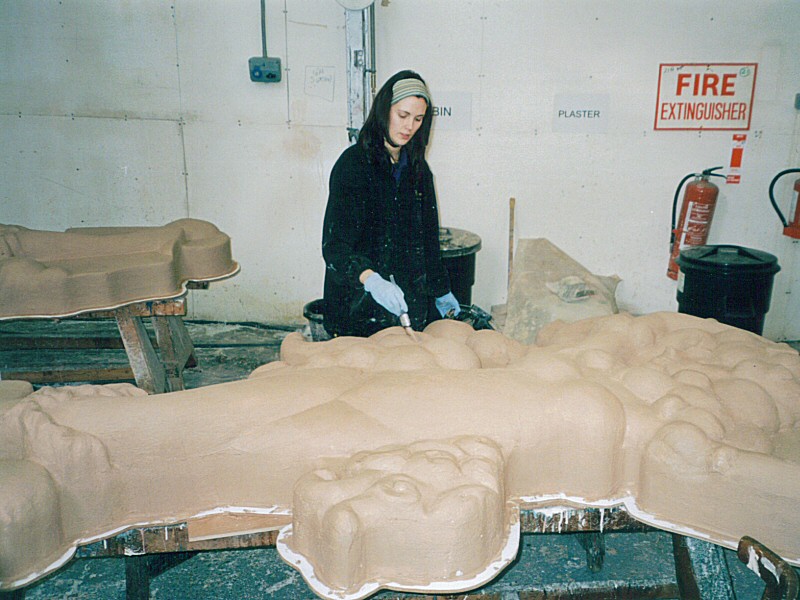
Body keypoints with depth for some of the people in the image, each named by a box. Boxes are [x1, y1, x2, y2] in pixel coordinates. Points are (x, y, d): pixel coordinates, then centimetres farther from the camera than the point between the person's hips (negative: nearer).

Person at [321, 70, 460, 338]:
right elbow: (334, 244, -20)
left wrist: (441, 291, 21)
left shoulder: (417, 168, 10)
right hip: (360, 305, -5)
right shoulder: (353, 163, -10)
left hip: (411, 302, 6)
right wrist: (371, 279, -37)